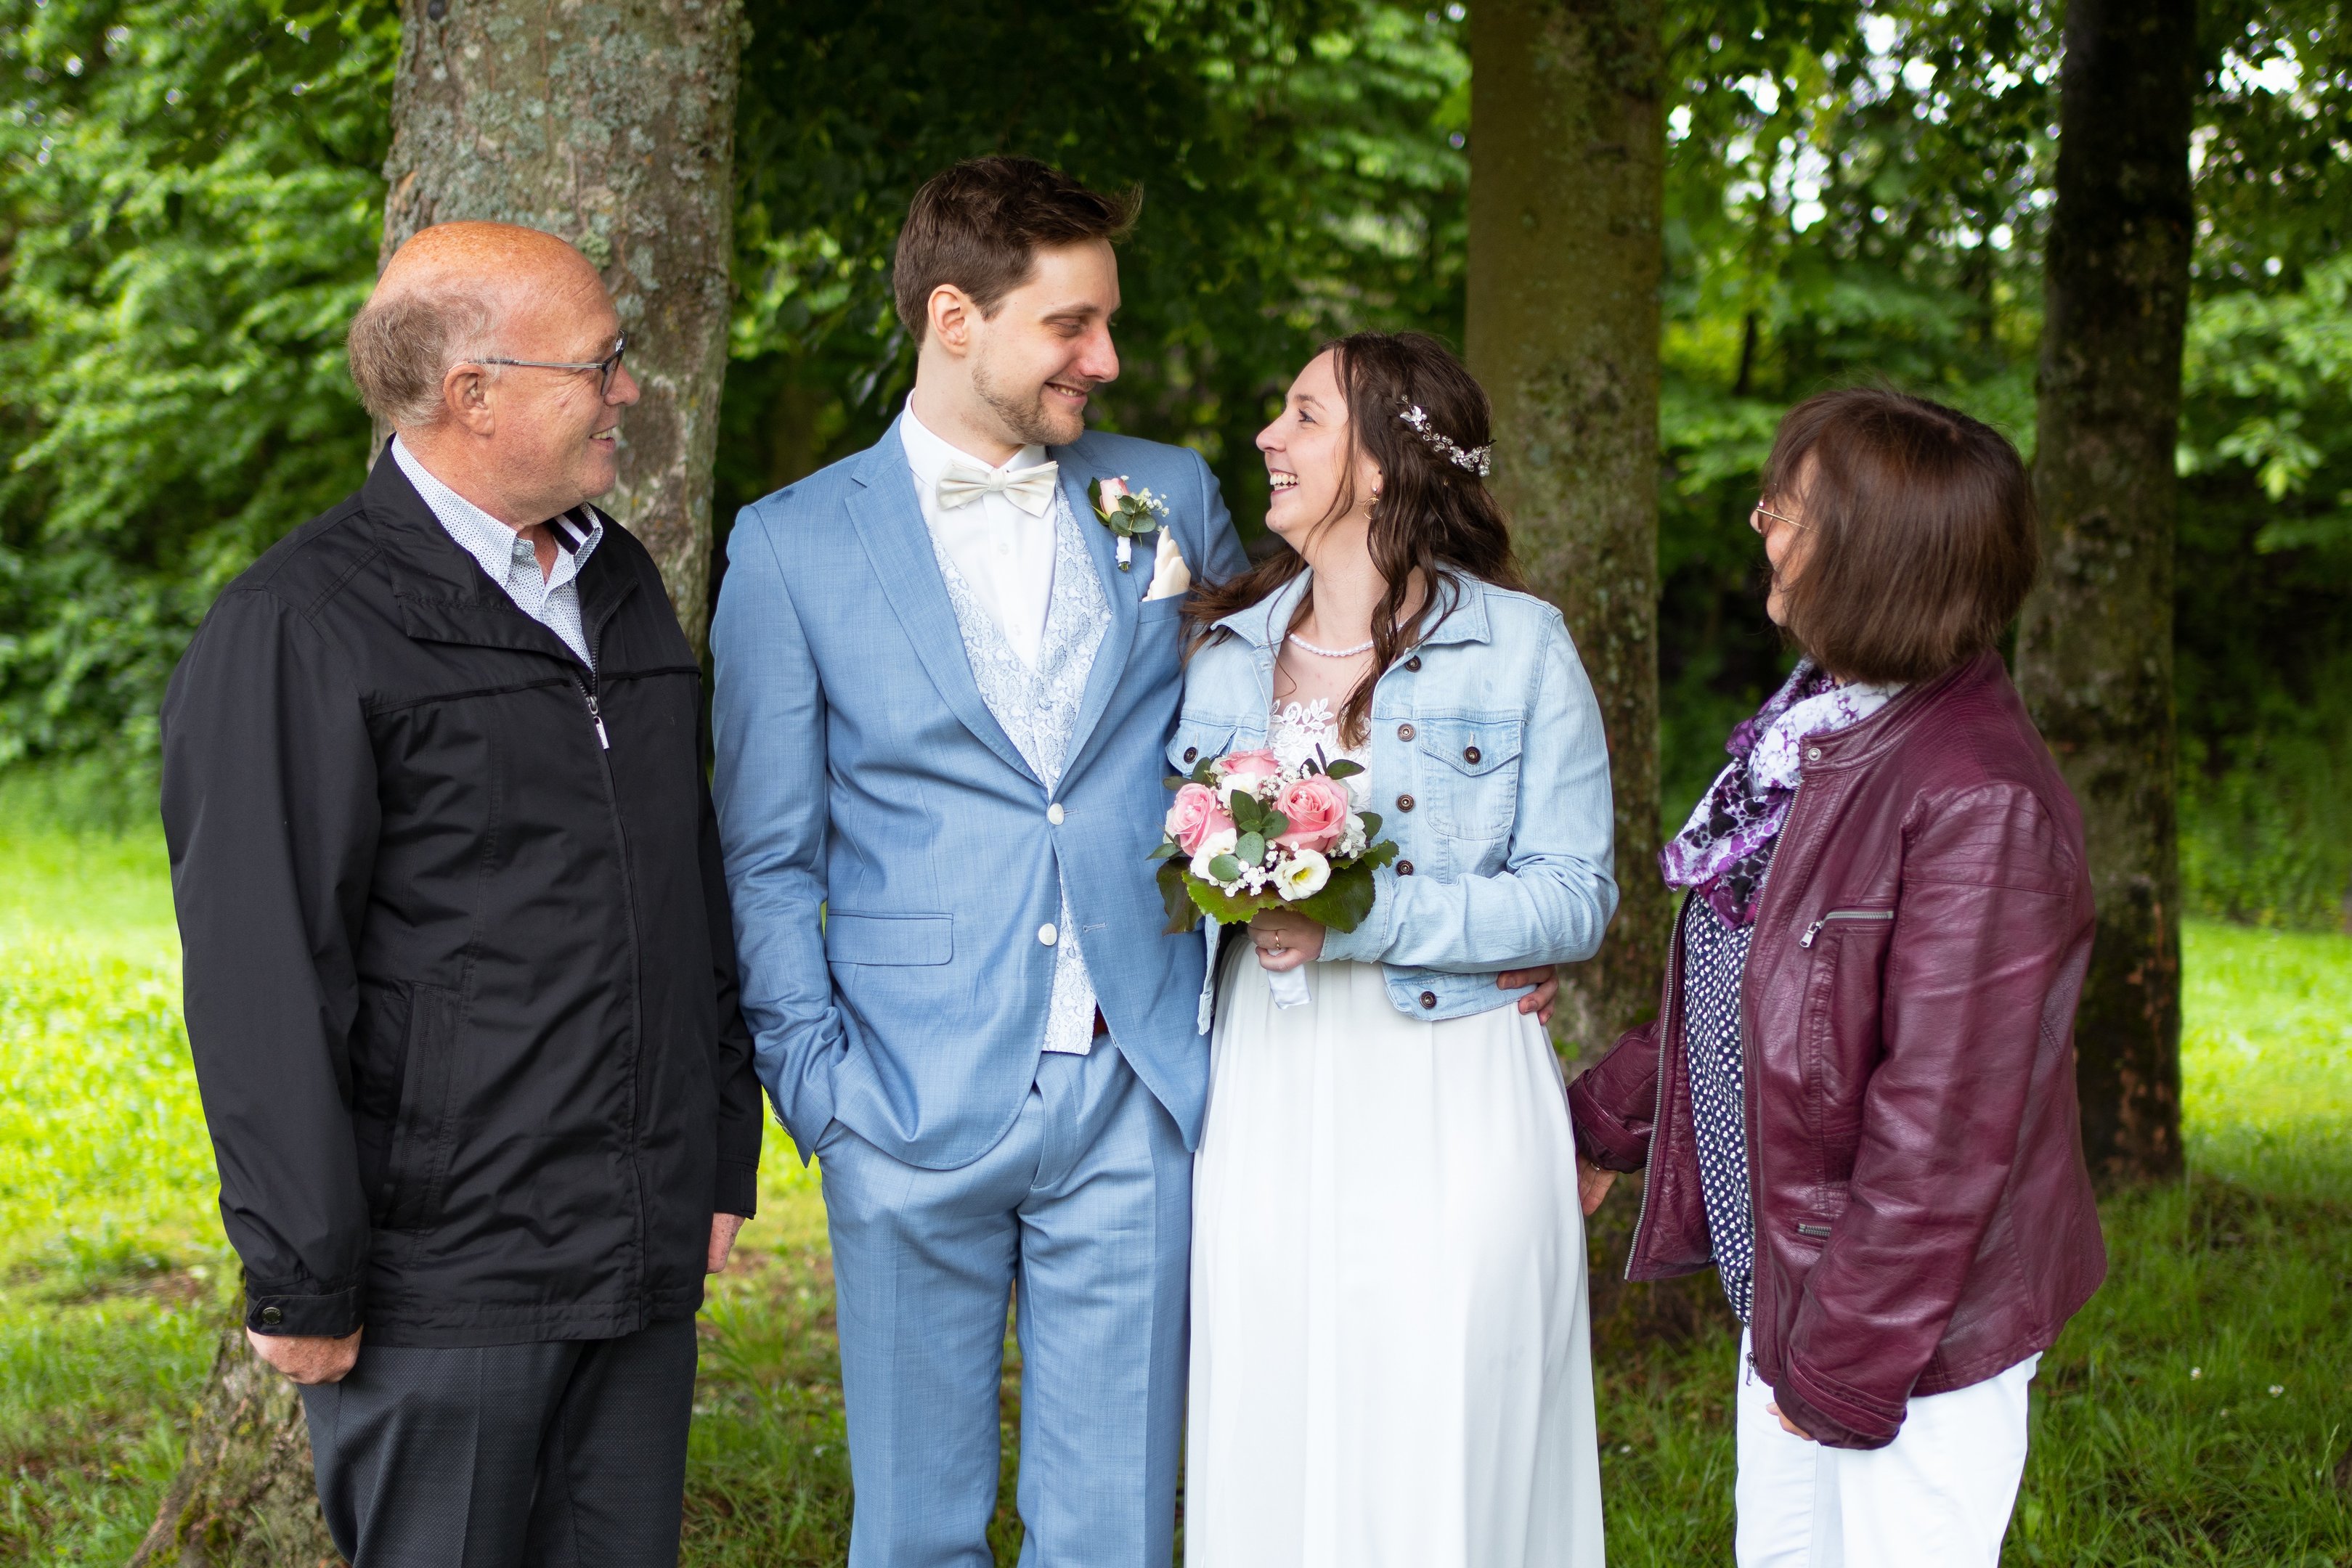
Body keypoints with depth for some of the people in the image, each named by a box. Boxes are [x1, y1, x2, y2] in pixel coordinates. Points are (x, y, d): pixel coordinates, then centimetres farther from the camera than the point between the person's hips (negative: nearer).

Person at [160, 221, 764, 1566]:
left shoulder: (620, 584, 14)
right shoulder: (302, 632, -10)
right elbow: (261, 985, -12)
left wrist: (725, 1154, 18)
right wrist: (302, 1282, -12)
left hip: (647, 1259, 7)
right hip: (442, 1288, -7)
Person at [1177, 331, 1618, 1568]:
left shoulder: (1519, 646, -1)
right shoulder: (1227, 649, 10)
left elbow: (1575, 898, -6)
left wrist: (1359, 920, -16)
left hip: (1444, 1107, -3)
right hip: (1263, 1106, 3)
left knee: (1441, 1456, -1)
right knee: (1266, 1449, 5)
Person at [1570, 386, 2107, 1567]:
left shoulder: (1977, 801, -24)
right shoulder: (1821, 732, 6)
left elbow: (1946, 1123, -24)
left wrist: (1846, 1358, -20)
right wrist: (1604, 1118, 22)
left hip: (1918, 1329, -9)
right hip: (1786, 1287, 9)